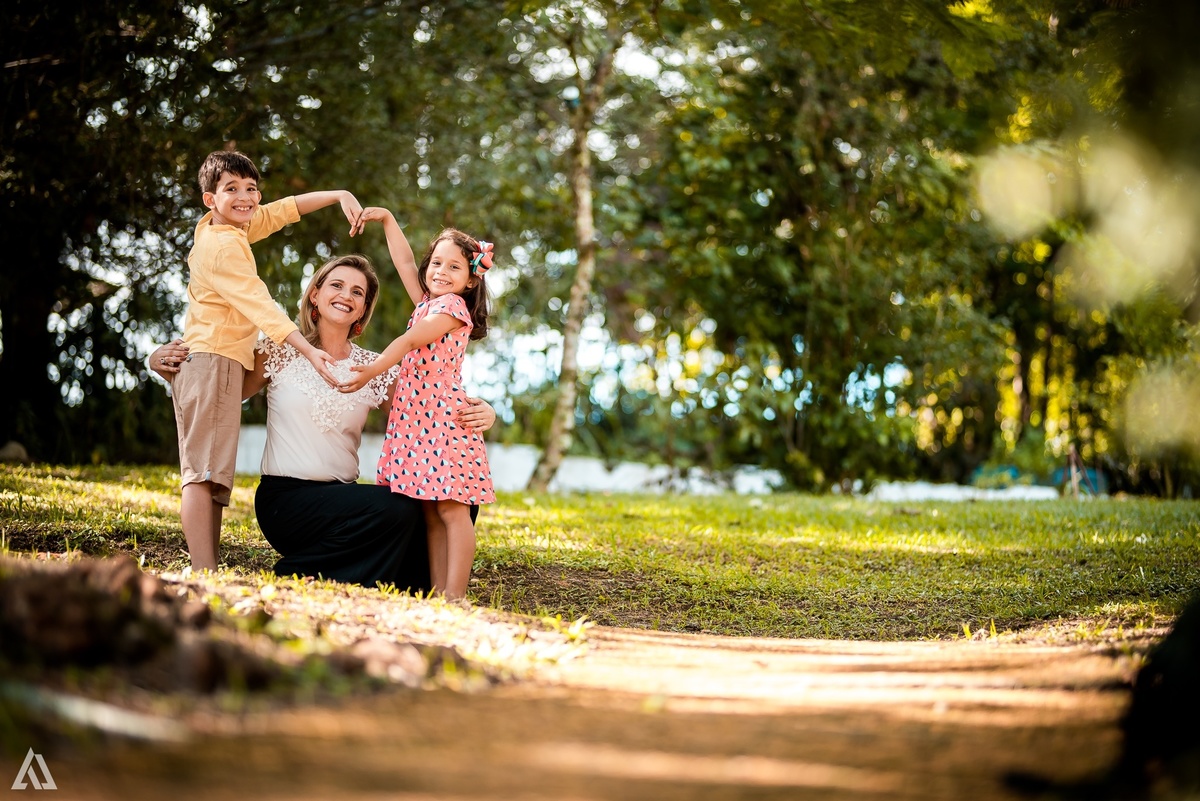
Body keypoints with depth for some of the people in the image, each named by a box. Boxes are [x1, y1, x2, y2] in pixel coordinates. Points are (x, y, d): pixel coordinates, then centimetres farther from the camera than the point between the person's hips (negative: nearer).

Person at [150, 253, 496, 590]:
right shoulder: (281, 351, 1)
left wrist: (475, 415, -16)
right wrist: (166, 366, -10)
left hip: (341, 498, 4)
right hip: (285, 499, -4)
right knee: (397, 509, -26)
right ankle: (296, 577, -7)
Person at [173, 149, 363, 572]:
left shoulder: (231, 228, 12)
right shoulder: (224, 246, -14)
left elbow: (287, 209, 20)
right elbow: (260, 305, -24)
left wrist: (339, 195, 8)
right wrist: (309, 351, -31)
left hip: (212, 365, 10)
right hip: (214, 362, -10)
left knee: (213, 475, 6)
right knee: (204, 473, -16)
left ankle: (207, 572, 5)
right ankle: (204, 576, -22)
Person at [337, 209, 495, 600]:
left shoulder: (453, 306, -5)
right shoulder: (428, 303, 19)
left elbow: (410, 340, -17)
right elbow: (404, 262, 30)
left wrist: (373, 369, -27)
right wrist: (387, 219, 28)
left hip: (444, 419, -9)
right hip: (415, 420, 9)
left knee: (451, 509, -11)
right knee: (430, 513, 4)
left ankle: (454, 595, -16)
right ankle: (437, 593, 2)